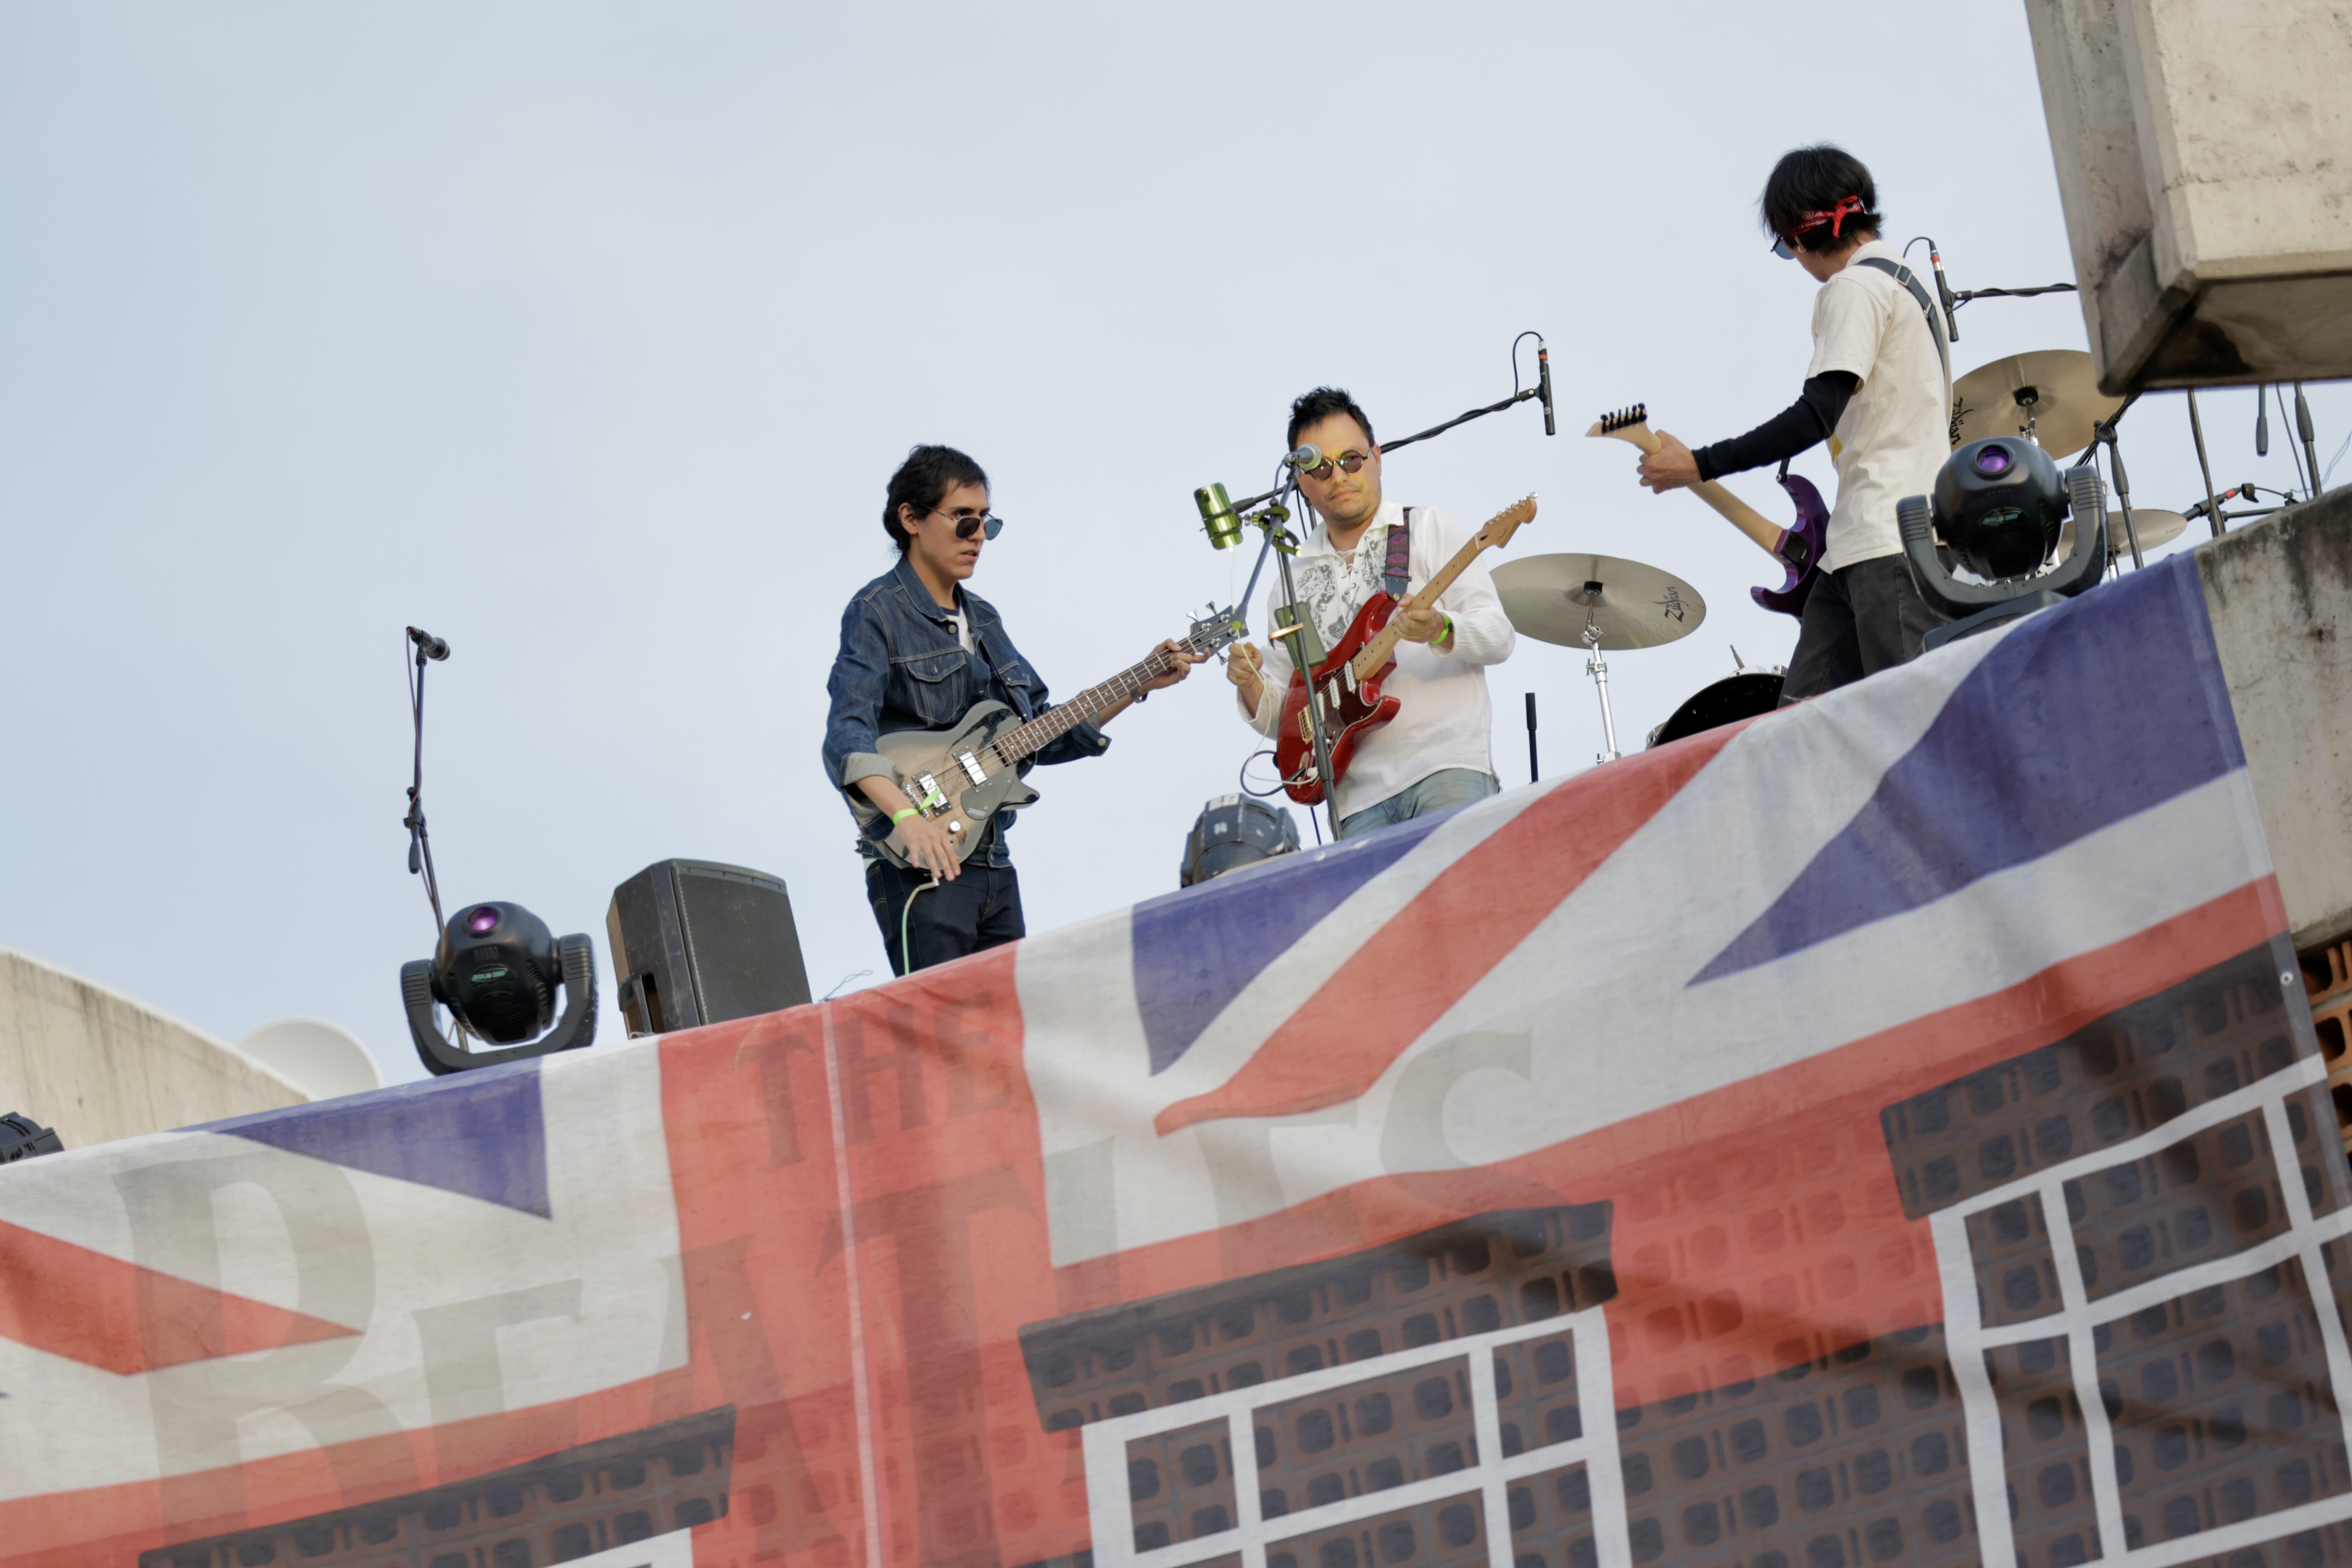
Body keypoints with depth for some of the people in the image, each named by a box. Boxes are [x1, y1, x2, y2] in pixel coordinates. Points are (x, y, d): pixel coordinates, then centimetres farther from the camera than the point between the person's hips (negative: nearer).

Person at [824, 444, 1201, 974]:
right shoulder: (878, 611, -7)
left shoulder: (981, 618, 18)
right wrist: (907, 817, -37)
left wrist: (1140, 686, 13)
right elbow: (848, 736, -21)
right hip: (921, 867, -8)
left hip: (993, 864, 8)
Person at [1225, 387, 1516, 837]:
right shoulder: (1293, 579, 20)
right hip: (1358, 795, 4)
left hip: (1448, 765, -4)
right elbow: (1283, 714, 21)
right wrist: (1252, 688, -1)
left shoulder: (1429, 528, 9)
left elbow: (1499, 636, 0)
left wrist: (1441, 631, -21)